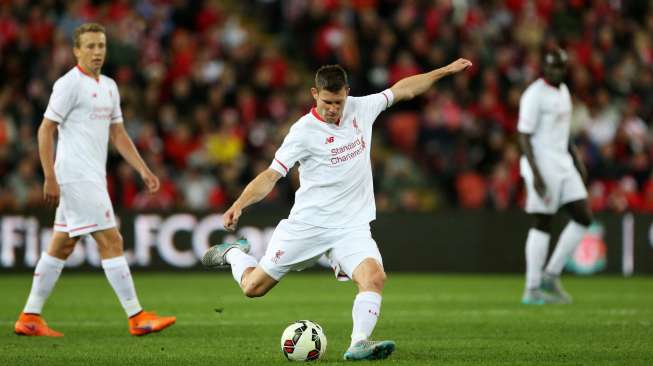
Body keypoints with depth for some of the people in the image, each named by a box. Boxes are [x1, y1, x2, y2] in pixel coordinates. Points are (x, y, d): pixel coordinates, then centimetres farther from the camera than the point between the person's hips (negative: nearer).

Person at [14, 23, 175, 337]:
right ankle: (137, 317, -10)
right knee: (111, 242, -10)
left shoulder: (109, 86, 15)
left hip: (92, 178, 9)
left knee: (61, 247, 10)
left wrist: (143, 170, 12)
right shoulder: (69, 84, -10)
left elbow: (118, 134, 20)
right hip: (77, 178, -9)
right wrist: (50, 178, -15)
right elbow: (45, 130, -10)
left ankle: (29, 318, 15)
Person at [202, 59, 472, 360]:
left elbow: (402, 89, 14)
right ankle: (234, 254, 37)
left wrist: (446, 70, 18)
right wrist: (238, 206, -27)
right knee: (254, 287, 6)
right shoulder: (303, 131, -13)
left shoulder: (361, 109, 1)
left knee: (374, 277, -26)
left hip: (351, 226, 3)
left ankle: (359, 344, -27)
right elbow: (271, 176, -14)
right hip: (307, 223, -3)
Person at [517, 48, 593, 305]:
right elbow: (524, 136, -16)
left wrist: (577, 161, 20)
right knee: (542, 225, -6)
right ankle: (532, 290, 1)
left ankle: (551, 275, 12)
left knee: (583, 218, 4)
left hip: (563, 165, 9)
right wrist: (536, 174, -22)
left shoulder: (563, 91, 15)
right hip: (542, 167, -9)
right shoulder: (534, 95, -13)